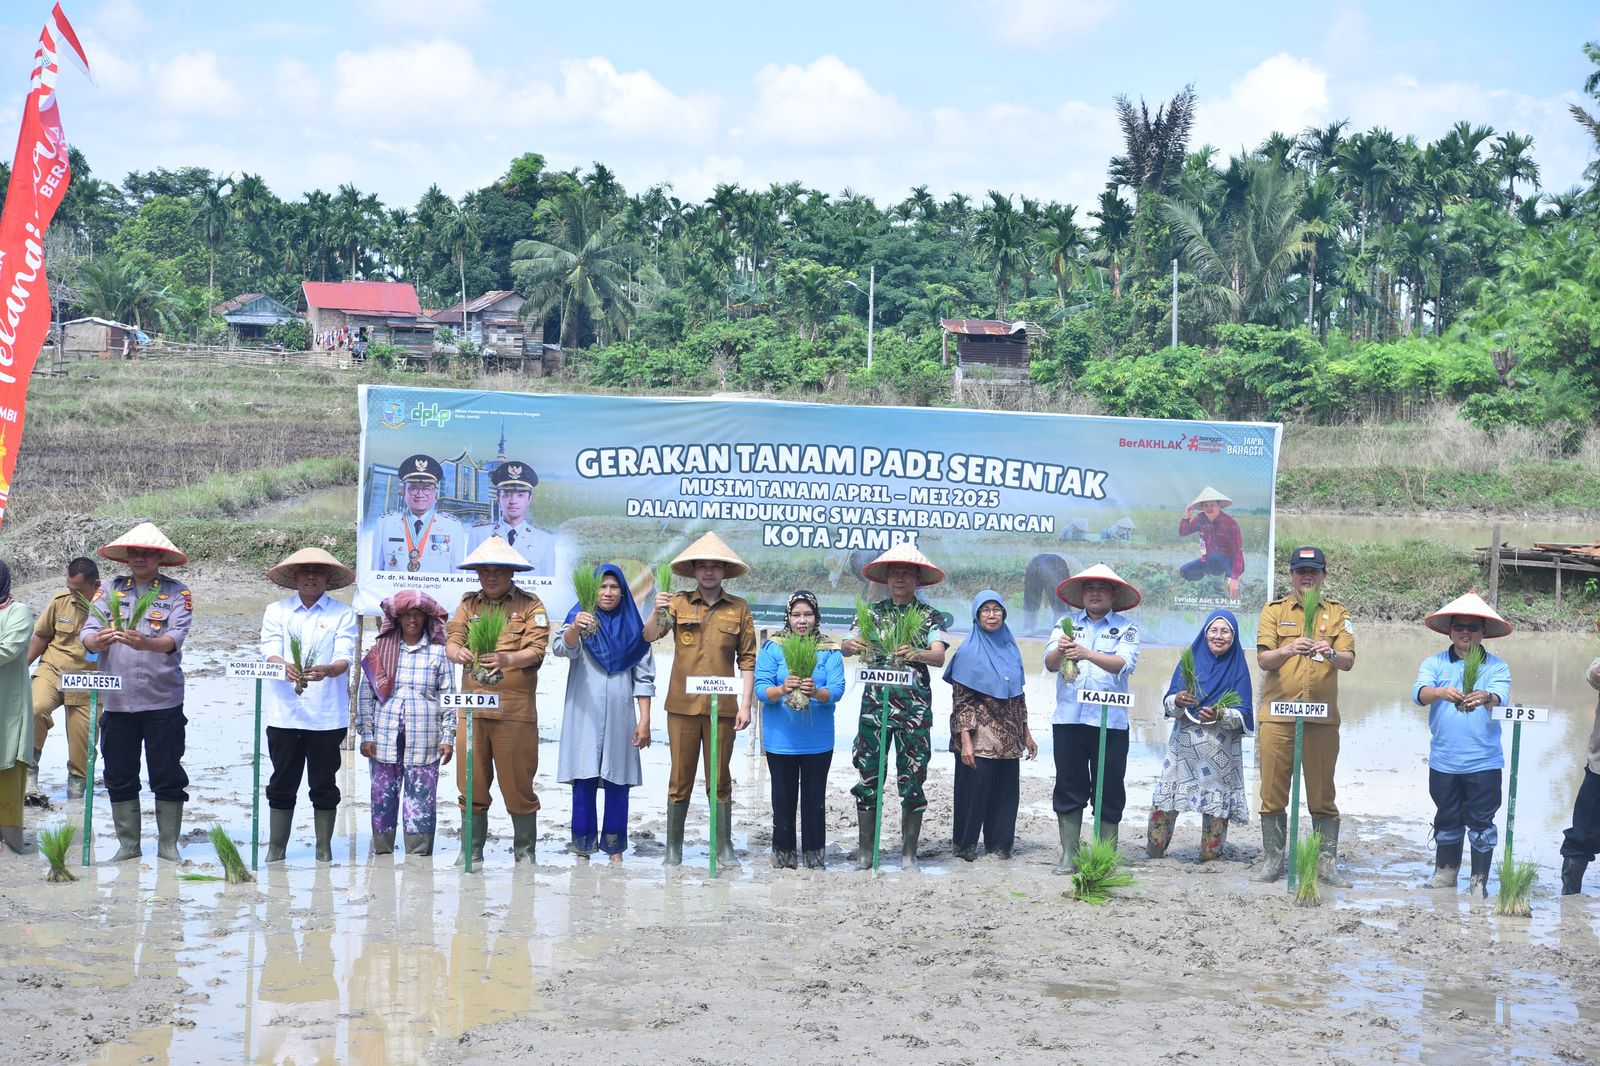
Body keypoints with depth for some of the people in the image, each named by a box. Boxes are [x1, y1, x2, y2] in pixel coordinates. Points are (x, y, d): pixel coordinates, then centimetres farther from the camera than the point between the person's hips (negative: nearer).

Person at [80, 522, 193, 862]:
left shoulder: (177, 593, 2)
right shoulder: (110, 590, 9)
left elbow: (176, 637, -13)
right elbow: (88, 633, -1)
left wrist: (145, 643, -33)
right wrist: (98, 640, -25)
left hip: (163, 700, -3)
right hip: (117, 700, 3)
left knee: (167, 776, 2)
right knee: (119, 776, 7)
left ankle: (168, 844, 12)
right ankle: (128, 844, 17)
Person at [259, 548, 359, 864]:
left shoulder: (343, 614, 5)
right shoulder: (276, 611, 10)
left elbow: (345, 659, -6)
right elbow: (269, 652, -3)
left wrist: (326, 670, -29)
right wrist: (286, 667, -26)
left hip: (327, 715, -1)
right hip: (284, 712, 1)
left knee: (324, 784, 4)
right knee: (282, 783, 4)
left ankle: (324, 850, 13)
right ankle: (275, 850, 11)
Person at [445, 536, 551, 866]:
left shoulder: (530, 605, 3)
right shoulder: (468, 604, 15)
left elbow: (536, 650, -8)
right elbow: (451, 641, 6)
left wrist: (508, 659, -28)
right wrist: (457, 652, -19)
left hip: (515, 710, -3)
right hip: (472, 707, 3)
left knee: (518, 783, 0)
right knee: (472, 783, 5)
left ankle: (525, 851, 11)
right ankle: (471, 851, 14)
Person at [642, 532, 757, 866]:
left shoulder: (739, 609, 4)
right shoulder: (679, 603, 4)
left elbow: (747, 660, 4)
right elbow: (649, 636, -8)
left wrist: (745, 705, -2)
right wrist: (657, 613, -29)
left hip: (721, 707, 0)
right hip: (683, 705, 0)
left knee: (720, 780, 6)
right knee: (680, 780, 4)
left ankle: (724, 847, 13)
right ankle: (673, 849, 10)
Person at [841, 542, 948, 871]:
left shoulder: (930, 616, 4)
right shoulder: (872, 612, 11)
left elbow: (939, 656, -10)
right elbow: (846, 646, -1)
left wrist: (915, 653, -32)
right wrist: (850, 645, -26)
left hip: (915, 705, -1)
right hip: (874, 703, 2)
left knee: (912, 780, -2)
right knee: (868, 778, 0)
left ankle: (909, 853, 6)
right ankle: (865, 852, 6)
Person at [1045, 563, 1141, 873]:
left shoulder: (1126, 628, 4)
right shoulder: (1066, 624, 11)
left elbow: (1123, 663, -13)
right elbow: (1050, 663, -1)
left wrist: (1087, 653, -29)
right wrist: (1060, 650, -25)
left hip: (1111, 722, -2)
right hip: (1068, 718, 2)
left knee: (1109, 790, 2)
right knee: (1069, 787, 5)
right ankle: (1068, 854, 11)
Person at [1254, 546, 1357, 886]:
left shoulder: (1337, 612, 10)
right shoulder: (1274, 610, 8)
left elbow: (1348, 661, -2)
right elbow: (1263, 660, -4)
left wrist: (1331, 653, -25)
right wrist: (1288, 650, -25)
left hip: (1322, 717, 0)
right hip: (1277, 715, 0)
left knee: (1322, 795, 2)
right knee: (1273, 794, 2)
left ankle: (1328, 864, 6)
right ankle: (1272, 861, 10)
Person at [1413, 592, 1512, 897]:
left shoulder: (1496, 666, 0)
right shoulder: (1435, 663, 2)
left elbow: (1501, 696, -18)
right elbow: (1419, 691, -15)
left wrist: (1486, 698, -43)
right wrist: (1441, 693, -38)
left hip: (1484, 761, -2)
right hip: (1443, 760, 2)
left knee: (1481, 820, 2)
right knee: (1446, 819, 14)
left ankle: (1479, 880, 13)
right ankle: (1445, 872, 29)